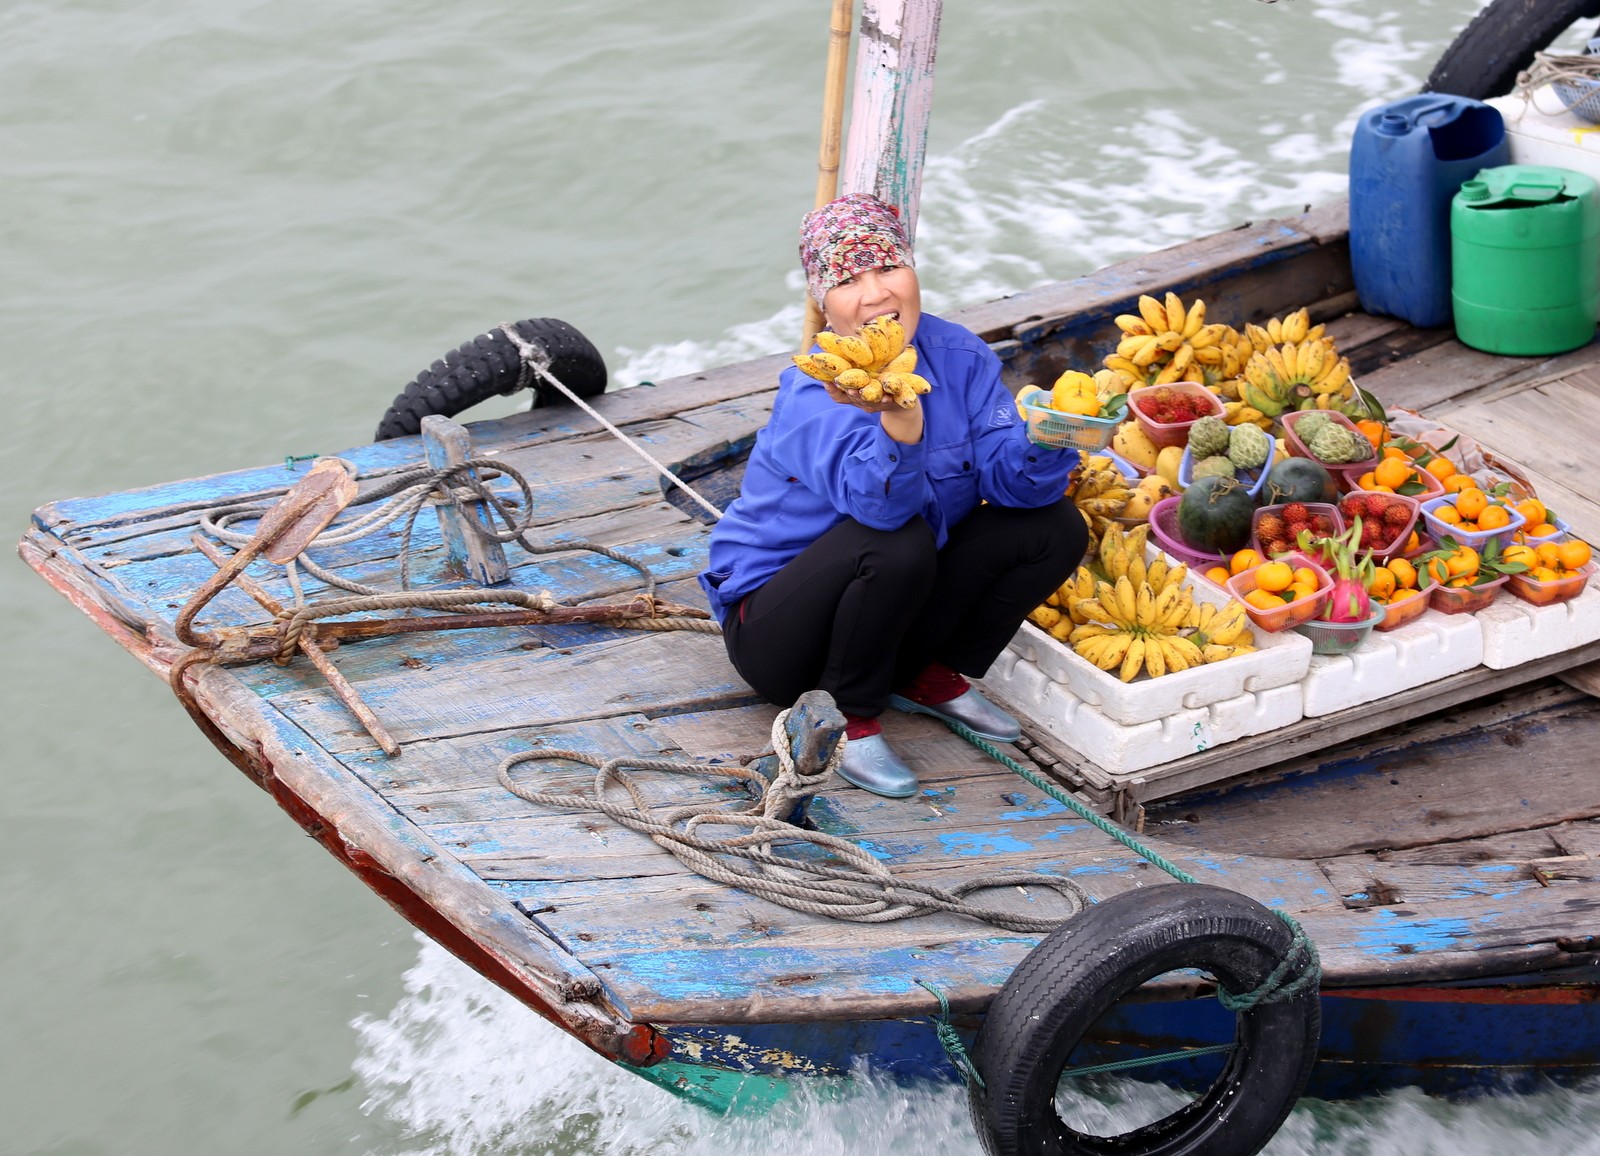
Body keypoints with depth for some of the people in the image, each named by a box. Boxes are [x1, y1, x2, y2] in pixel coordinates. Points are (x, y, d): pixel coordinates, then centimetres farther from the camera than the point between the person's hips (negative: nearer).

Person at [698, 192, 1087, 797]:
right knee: (898, 543, -36)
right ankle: (848, 719, -12)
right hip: (775, 623, -6)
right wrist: (899, 419, -61)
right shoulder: (813, 396, -25)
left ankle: (927, 676, 8)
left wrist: (1042, 436, -37)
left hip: (904, 601, 6)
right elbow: (881, 503, -42)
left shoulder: (958, 355, -8)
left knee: (1054, 526, -7)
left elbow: (1010, 478, -14)